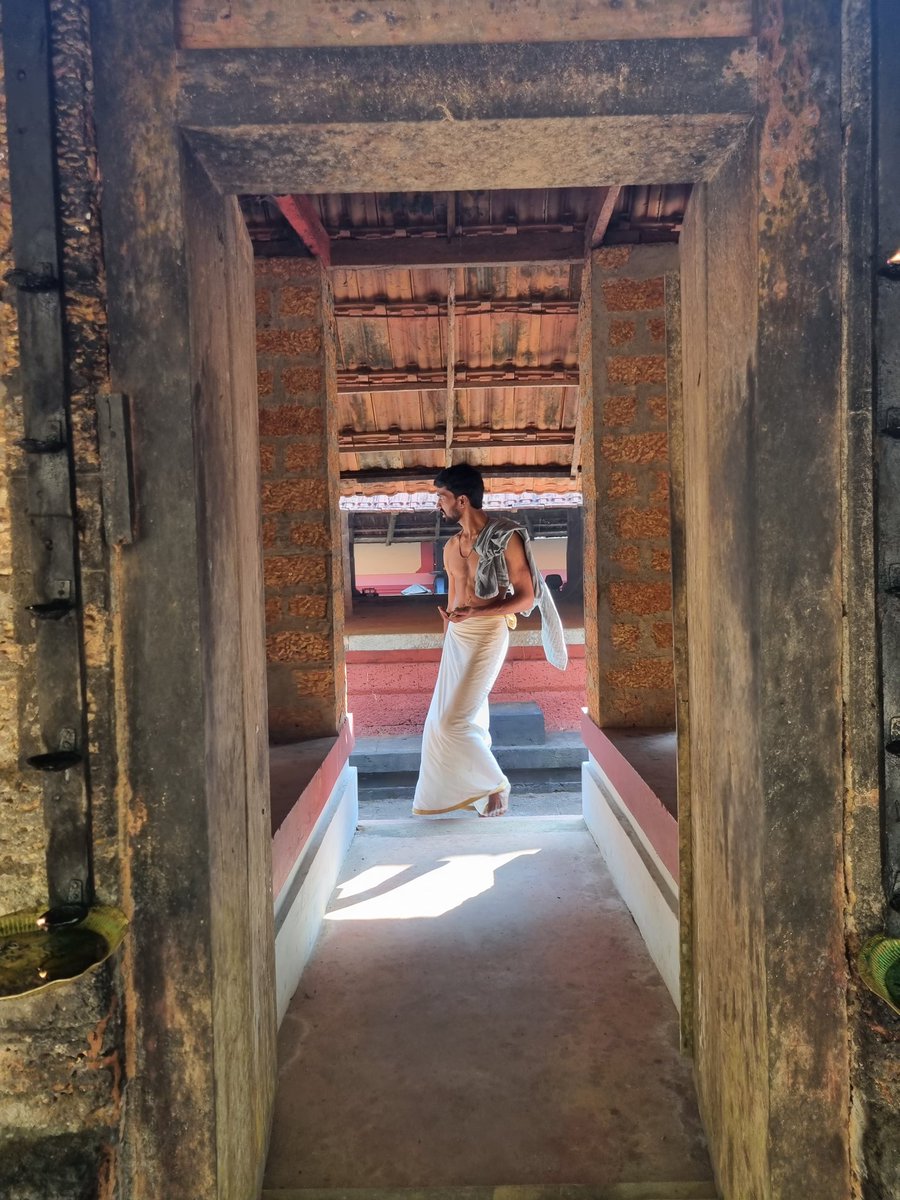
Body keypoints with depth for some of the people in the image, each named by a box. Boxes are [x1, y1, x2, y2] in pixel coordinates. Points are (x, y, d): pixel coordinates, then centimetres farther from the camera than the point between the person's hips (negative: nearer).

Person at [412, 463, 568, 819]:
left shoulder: (506, 538, -11)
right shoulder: (451, 547, 10)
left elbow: (526, 597, -12)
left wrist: (476, 613, -21)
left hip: (489, 632, -7)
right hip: (456, 636, 7)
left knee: (453, 721, -9)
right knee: (471, 717, 10)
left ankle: (496, 785, 9)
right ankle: (472, 787, 24)